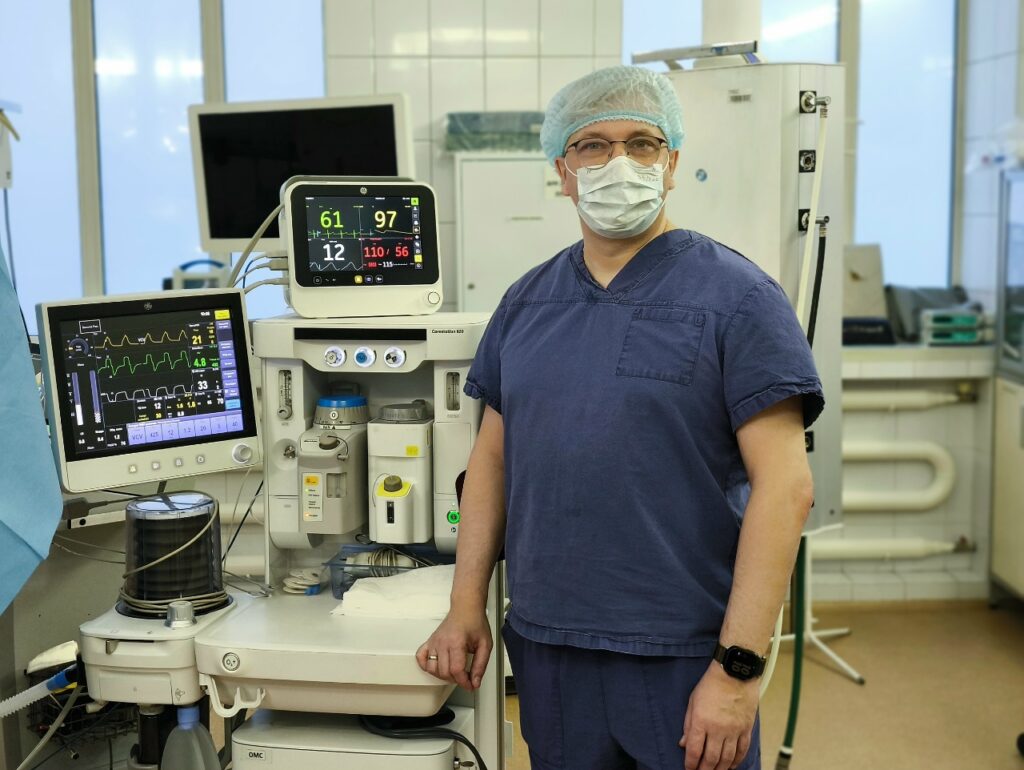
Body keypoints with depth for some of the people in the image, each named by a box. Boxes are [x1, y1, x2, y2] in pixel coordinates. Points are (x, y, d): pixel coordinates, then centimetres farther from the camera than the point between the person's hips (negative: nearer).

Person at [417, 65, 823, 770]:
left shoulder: (736, 298, -8)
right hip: (545, 647, 5)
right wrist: (467, 607, 7)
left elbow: (784, 486, -13)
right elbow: (492, 457, 14)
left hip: (685, 657, -4)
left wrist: (739, 668, -17)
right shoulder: (526, 302, 8)